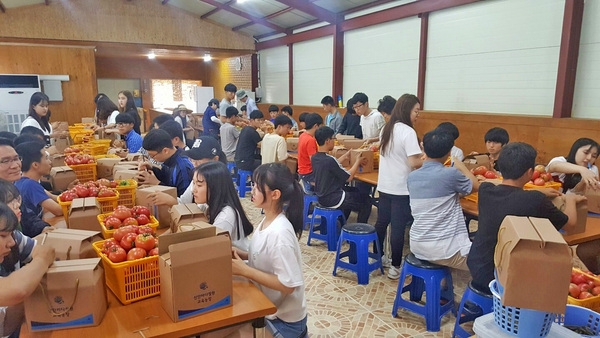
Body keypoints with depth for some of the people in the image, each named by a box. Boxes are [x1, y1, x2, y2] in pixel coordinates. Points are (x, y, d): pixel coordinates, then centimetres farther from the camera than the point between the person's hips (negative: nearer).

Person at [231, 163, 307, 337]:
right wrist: (243, 255, -4)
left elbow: (288, 285, -27)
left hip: (283, 319, -8)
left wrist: (244, 270, -24)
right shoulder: (267, 220, -3)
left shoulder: (279, 233, -29)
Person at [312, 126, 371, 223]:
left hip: (321, 196, 9)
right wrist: (357, 161, -3)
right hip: (332, 199, -9)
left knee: (354, 191, 31)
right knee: (366, 200, 7)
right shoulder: (330, 160, -26)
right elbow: (349, 177, -16)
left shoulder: (314, 157, -2)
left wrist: (344, 157, 19)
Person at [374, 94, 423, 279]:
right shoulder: (408, 132, -17)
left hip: (384, 185, 8)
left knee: (382, 222, 17)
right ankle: (395, 267, 10)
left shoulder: (386, 129, 9)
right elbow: (414, 162, -22)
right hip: (401, 188, -8)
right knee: (398, 227, 1)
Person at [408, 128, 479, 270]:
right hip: (444, 250, -7)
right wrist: (461, 166, 22)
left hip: (417, 246, 7)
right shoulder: (451, 174, -15)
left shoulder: (411, 177, 2)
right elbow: (476, 186, 6)